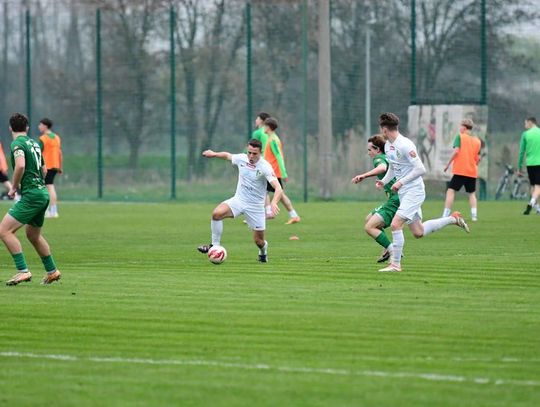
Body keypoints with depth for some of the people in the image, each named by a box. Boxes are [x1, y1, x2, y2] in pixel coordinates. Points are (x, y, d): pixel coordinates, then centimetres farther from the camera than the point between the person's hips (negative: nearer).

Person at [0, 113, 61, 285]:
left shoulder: (18, 143, -9)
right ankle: (52, 271, 33)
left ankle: (23, 271, -19)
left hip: (31, 195, -9)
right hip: (43, 193, 9)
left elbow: (20, 165, -26)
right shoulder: (34, 143, 16)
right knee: (33, 235, 25)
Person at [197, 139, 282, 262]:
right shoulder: (241, 159, -7)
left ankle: (263, 249, 42)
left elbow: (278, 188, -30)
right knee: (217, 213, -25)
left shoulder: (265, 167, -21)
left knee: (259, 241, 3)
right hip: (239, 200, 3)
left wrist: (274, 203, -47)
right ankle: (215, 246, -12)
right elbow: (227, 155, 19)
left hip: (255, 206, -3)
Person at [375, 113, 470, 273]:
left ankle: (395, 264, -10)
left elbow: (420, 169, -21)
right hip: (403, 193, 10)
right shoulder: (388, 146, 9)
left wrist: (401, 182, -23)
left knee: (396, 224, -18)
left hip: (414, 191, -10)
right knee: (418, 232, 13)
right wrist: (384, 181, 6)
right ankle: (453, 219, 28)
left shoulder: (405, 145, -19)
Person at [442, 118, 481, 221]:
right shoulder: (477, 141, 12)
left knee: (451, 191, -4)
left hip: (460, 170, -5)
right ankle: (474, 215, 2)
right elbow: (478, 158, 11)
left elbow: (456, 151, -14)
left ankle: (445, 215, -15)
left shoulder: (460, 137, -1)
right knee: (472, 193, 16)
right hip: (472, 171, 5)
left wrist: (448, 164, -8)